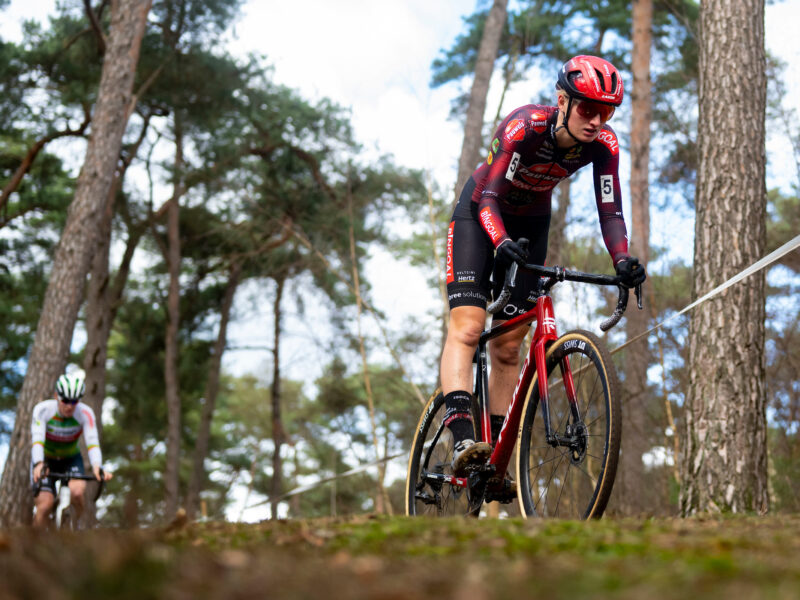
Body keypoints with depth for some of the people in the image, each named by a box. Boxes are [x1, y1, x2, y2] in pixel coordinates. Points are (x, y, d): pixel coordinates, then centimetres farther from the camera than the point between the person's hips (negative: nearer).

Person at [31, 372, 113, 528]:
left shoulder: (85, 413, -23)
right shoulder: (42, 409, -25)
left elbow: (92, 442, -33)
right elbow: (37, 440, -36)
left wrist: (97, 466, -53)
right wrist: (39, 465, -54)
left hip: (71, 459, 1)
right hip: (45, 459, -1)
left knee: (77, 492, -28)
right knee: (45, 505, -18)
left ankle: (74, 524, 1)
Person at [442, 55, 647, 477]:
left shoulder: (603, 144, -20)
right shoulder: (523, 126, -33)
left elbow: (610, 210, -20)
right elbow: (489, 198, -35)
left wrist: (622, 260, -38)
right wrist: (502, 243, -54)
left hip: (531, 225, 4)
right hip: (479, 215, -4)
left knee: (507, 348, 2)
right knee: (466, 327, -22)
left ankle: (496, 459, 7)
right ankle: (463, 441, -33)